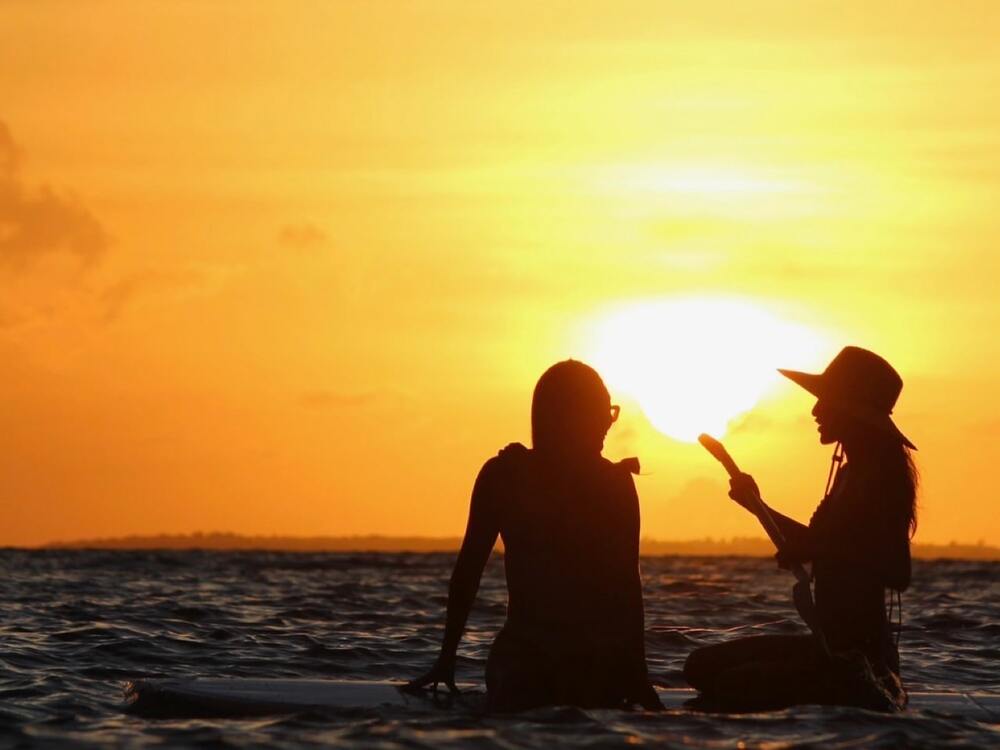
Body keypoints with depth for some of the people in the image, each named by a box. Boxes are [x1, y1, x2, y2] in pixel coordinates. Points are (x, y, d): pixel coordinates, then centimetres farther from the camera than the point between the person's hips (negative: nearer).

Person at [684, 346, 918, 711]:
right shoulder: (851, 473, 14)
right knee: (703, 665, 11)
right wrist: (757, 506, 24)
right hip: (831, 644, 10)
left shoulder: (877, 477, -16)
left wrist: (813, 551, -28)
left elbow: (897, 575, -26)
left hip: (858, 654, -10)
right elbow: (818, 543, 29)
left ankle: (865, 699, -7)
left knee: (730, 688, -19)